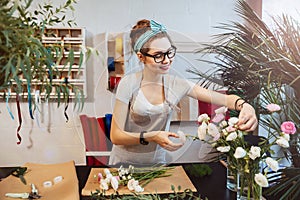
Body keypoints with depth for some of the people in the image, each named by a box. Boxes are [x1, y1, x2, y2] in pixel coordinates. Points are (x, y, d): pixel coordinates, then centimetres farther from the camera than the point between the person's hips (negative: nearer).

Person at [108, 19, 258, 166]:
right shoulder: (129, 84, -15)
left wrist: (244, 105, -32)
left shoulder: (177, 84, -6)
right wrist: (151, 137, -28)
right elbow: (115, 136, -14)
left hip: (157, 161, 4)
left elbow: (225, 99, -11)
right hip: (125, 162, -3)